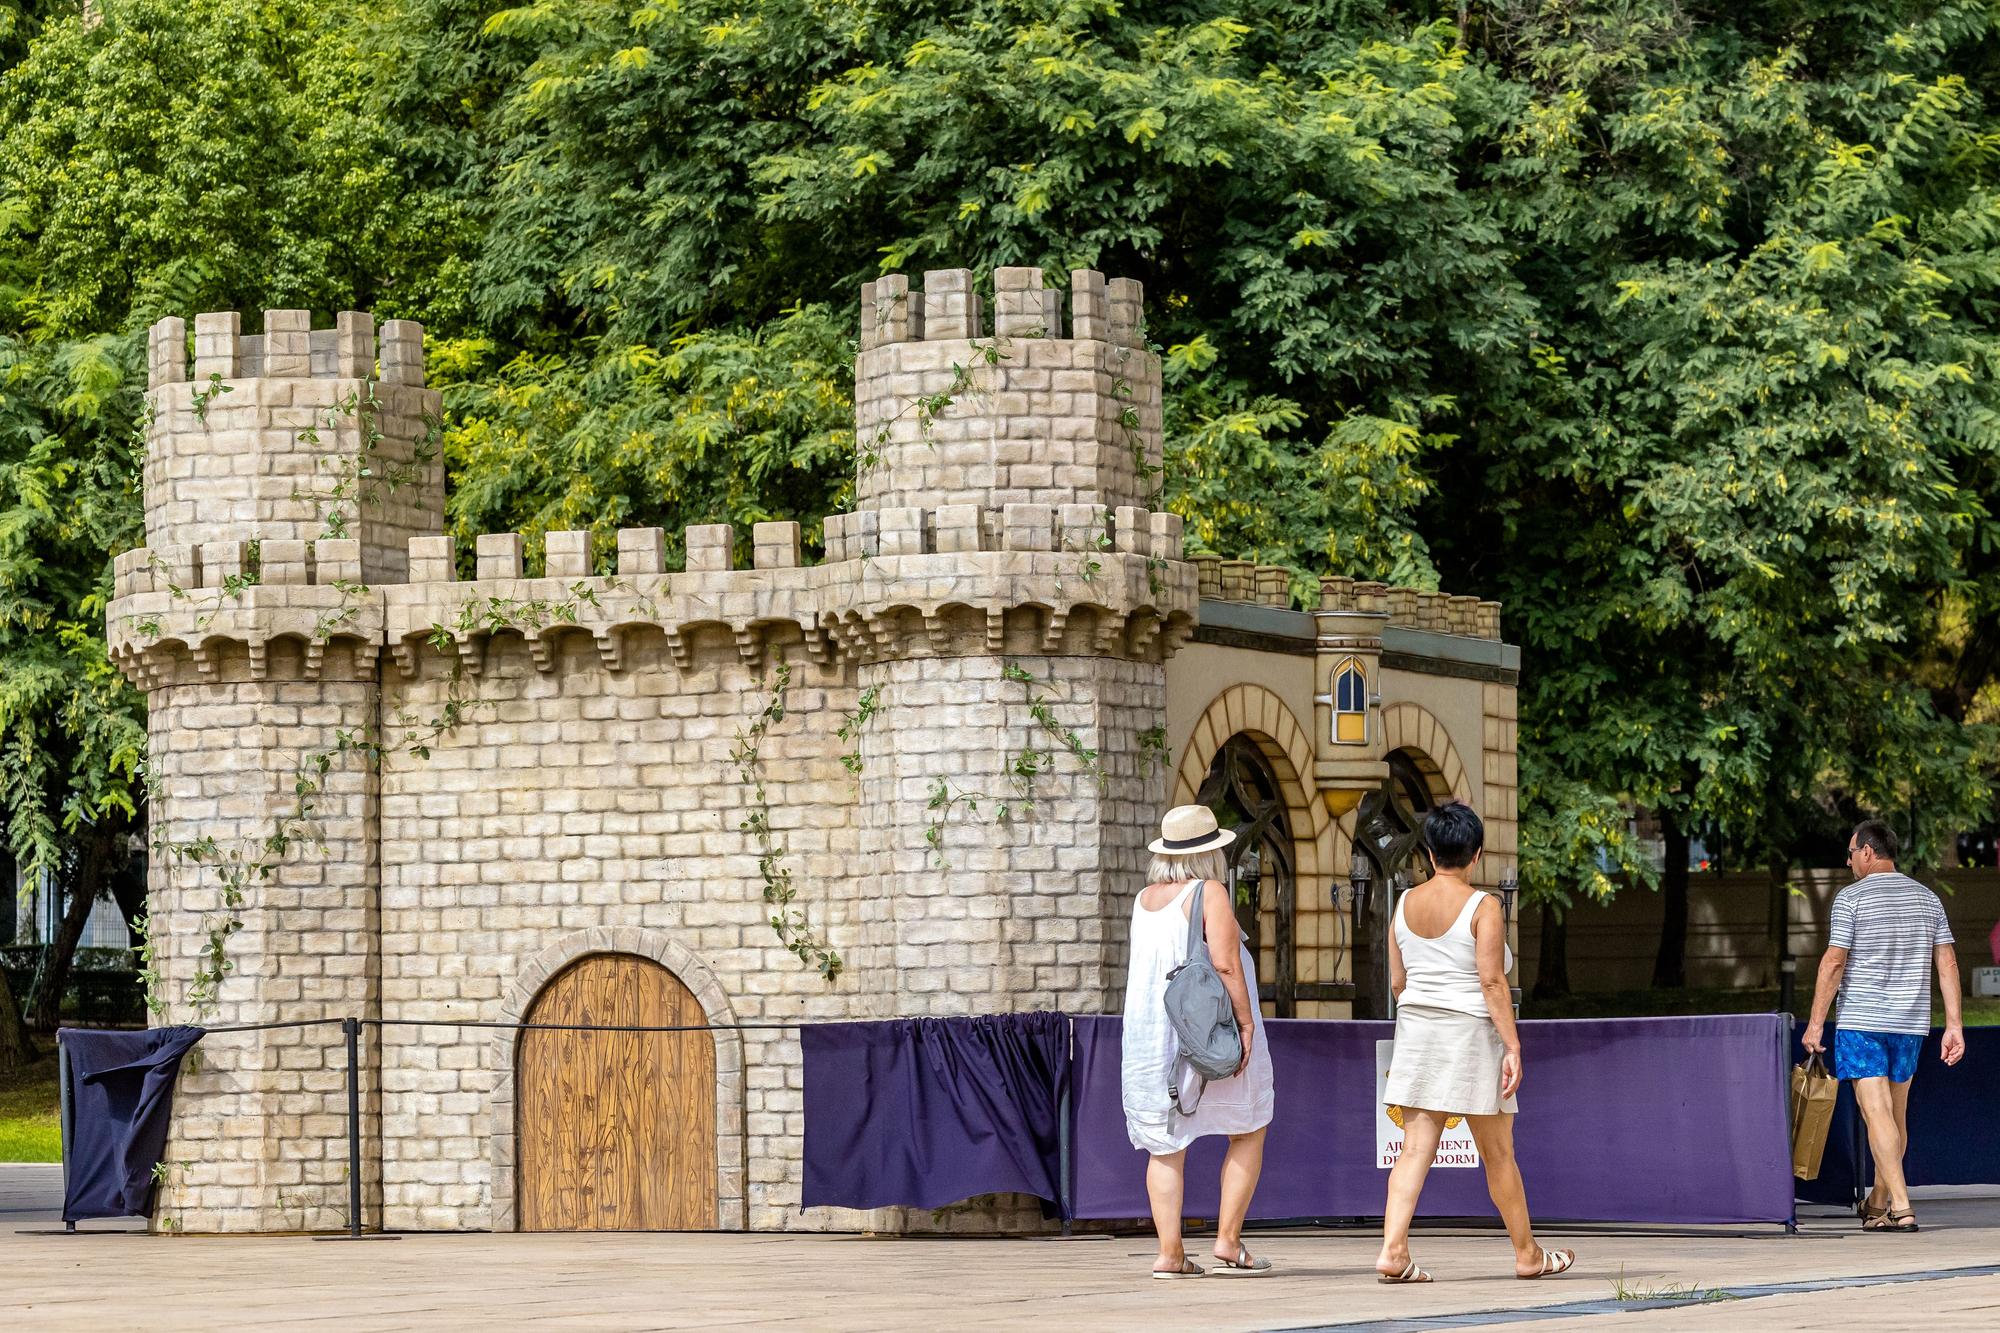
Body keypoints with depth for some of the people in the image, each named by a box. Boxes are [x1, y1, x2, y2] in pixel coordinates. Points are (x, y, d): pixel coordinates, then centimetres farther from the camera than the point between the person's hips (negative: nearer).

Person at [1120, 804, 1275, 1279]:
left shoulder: (1144, 900, 9)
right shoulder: (1209, 894, -10)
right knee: (1248, 1133, 9)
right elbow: (1224, 964, -19)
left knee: (1165, 1146, 7)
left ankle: (1169, 1252, -1)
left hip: (1150, 1037, 5)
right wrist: (1246, 1024, -16)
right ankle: (1228, 1242, 1)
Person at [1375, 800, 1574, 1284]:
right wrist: (1513, 1047, -15)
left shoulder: (1406, 903, 4)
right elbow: (1491, 982, -17)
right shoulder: (1482, 906, -12)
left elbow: (1397, 982, 9)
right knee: (1498, 1153, 8)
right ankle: (1528, 1255, 20)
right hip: (1470, 1029, -4)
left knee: (1415, 1147, 2)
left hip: (1417, 1029, 4)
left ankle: (1393, 1251, -12)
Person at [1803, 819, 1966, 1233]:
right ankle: (1878, 1201, 28)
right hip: (1910, 1025, 6)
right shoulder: (1927, 899, 9)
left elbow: (1833, 963, -11)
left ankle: (1900, 1208, -18)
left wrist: (1815, 1024, -7)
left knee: (1877, 1112, -8)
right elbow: (1947, 964, 5)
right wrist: (1954, 1025, 6)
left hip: (1861, 1022, -6)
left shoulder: (1851, 898, -7)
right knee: (1897, 1113, 15)